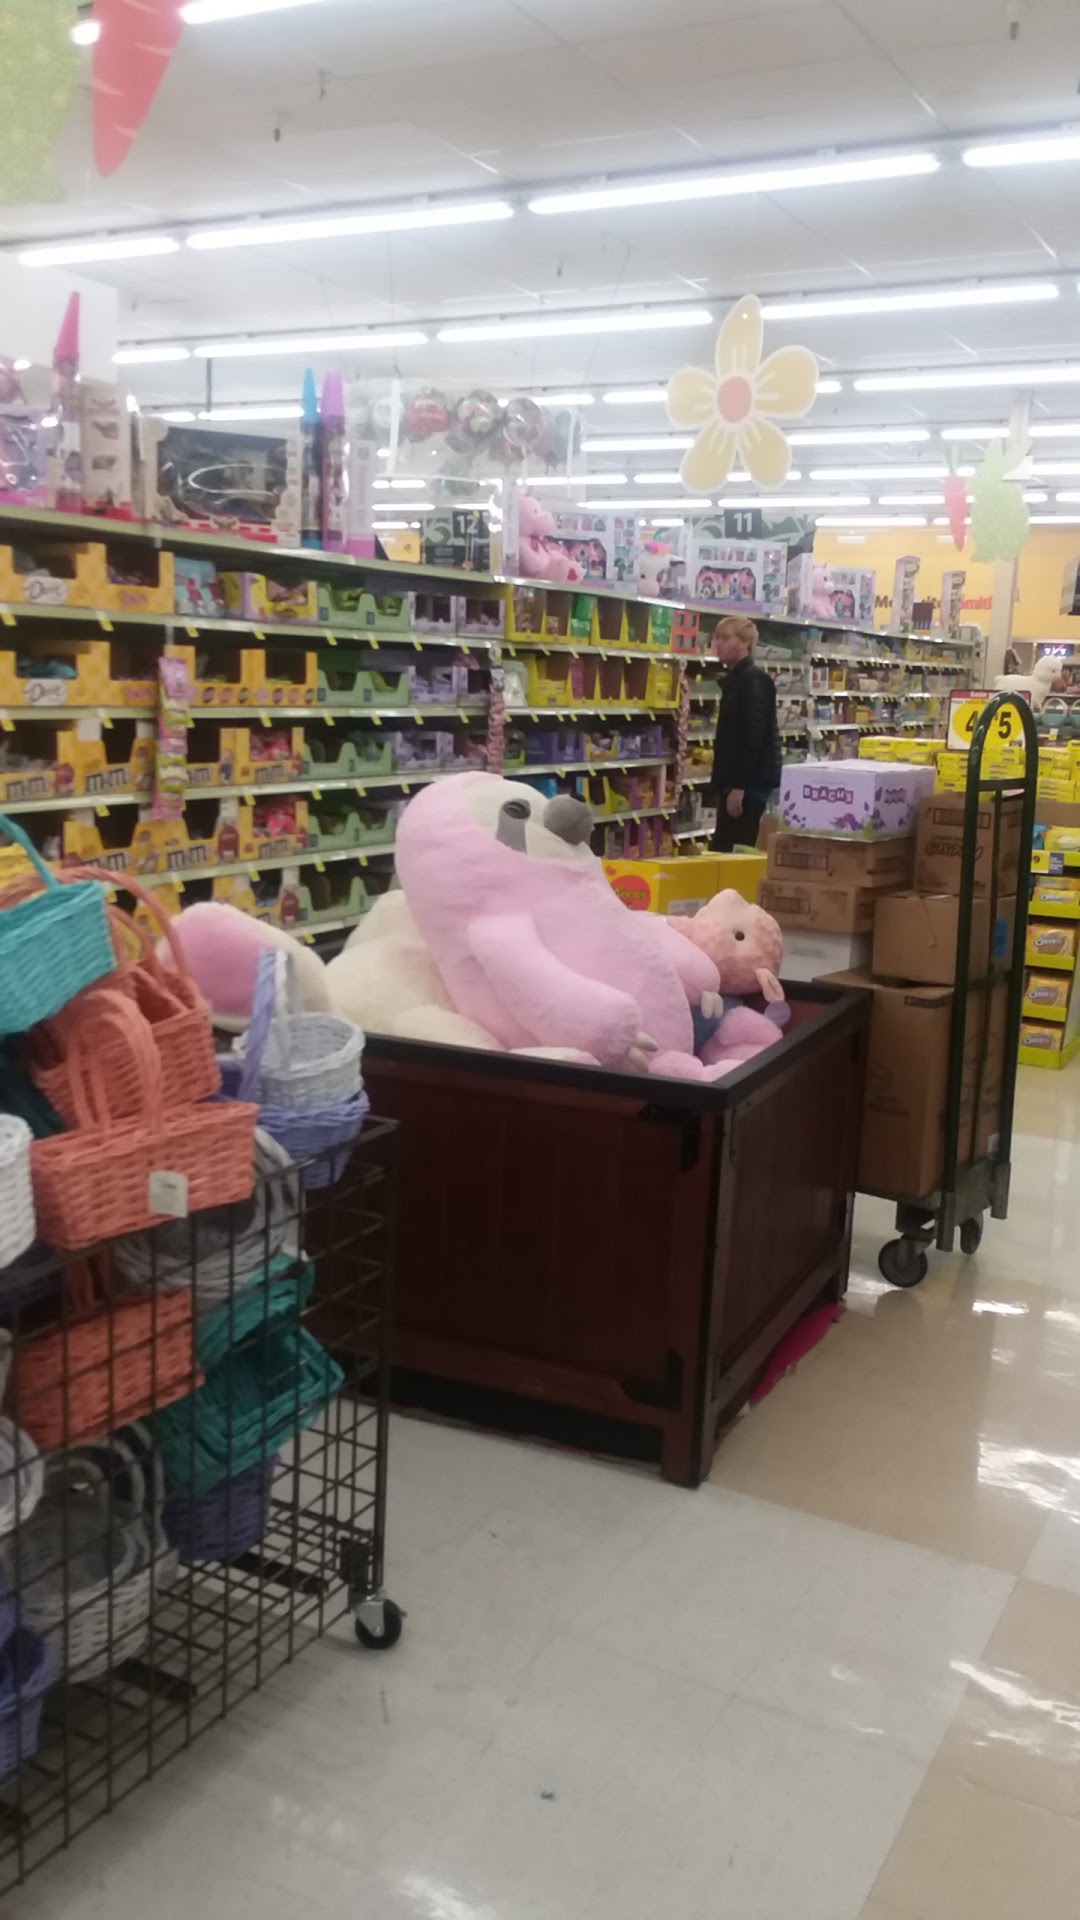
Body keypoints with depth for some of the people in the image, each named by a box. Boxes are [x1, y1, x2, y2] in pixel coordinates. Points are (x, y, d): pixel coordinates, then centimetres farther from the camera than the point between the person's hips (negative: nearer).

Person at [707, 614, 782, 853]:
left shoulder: (754, 680, -13)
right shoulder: (736, 678, 17)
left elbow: (754, 738, -21)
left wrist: (738, 786, -23)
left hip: (749, 784, -10)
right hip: (735, 782, 10)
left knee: (734, 852, -9)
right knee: (723, 851, 10)